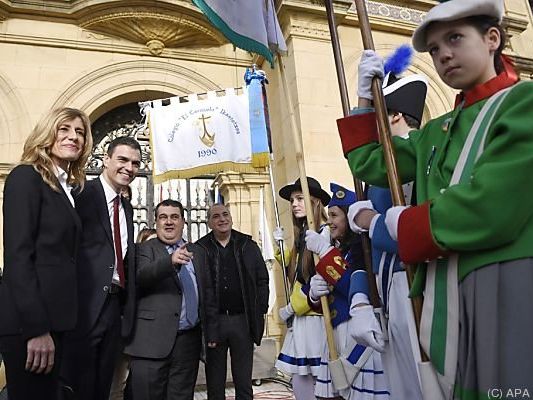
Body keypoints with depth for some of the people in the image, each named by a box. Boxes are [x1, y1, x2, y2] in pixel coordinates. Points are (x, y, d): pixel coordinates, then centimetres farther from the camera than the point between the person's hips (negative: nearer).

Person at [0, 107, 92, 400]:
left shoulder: (65, 187, 14)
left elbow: (60, 255, 12)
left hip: (52, 317, 8)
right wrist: (36, 328, -20)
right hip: (28, 321, -8)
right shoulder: (26, 177, -9)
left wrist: (49, 325, 9)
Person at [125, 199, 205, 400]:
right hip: (153, 340, -4)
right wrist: (170, 261, -37)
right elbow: (140, 276, -21)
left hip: (189, 340, 4)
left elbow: (204, 292, 15)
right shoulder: (145, 249, 1)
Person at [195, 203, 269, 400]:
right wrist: (208, 327, -10)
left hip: (243, 320, 1)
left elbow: (262, 280, 6)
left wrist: (260, 312, -1)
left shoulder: (248, 246, 5)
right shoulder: (200, 249, 0)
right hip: (213, 322, -1)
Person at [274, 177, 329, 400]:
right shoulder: (302, 235, 14)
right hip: (300, 318, 8)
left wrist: (290, 308, -7)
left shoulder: (325, 233, -12)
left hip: (317, 317, -8)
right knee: (299, 380, 11)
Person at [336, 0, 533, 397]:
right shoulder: (436, 132, 16)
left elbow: (491, 209, -19)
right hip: (450, 301, 7)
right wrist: (365, 98, 14)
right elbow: (370, 165, 20)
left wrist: (405, 223, -5)